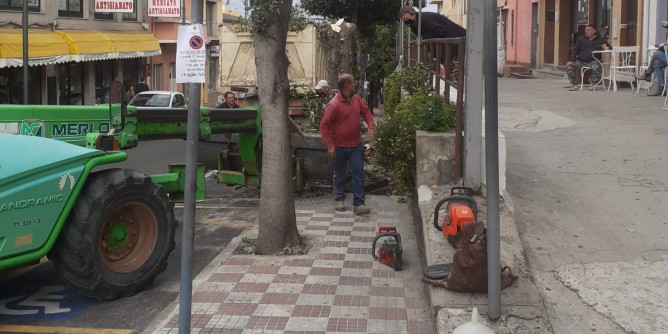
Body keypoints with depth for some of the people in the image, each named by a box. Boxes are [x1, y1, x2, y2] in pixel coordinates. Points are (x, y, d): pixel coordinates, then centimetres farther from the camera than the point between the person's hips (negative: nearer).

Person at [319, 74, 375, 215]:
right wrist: (330, 145, -20)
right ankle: (340, 200, 30)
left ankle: (358, 204, -3)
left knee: (359, 173, -3)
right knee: (340, 174, 12)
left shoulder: (356, 99, 2)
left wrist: (371, 125, 1)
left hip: (356, 145, 5)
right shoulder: (334, 105, -19)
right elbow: (324, 125, -17)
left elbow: (365, 111, 19)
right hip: (340, 146, -5)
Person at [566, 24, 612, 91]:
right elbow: (575, 50, 8)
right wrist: (571, 60, -6)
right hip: (580, 61, 2)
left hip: (593, 61, -2)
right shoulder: (581, 39, 15)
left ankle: (593, 84, -12)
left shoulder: (600, 40, 10)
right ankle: (574, 85, -12)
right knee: (569, 66, -22)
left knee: (597, 67, -37)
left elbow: (610, 47, 12)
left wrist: (606, 47, -14)